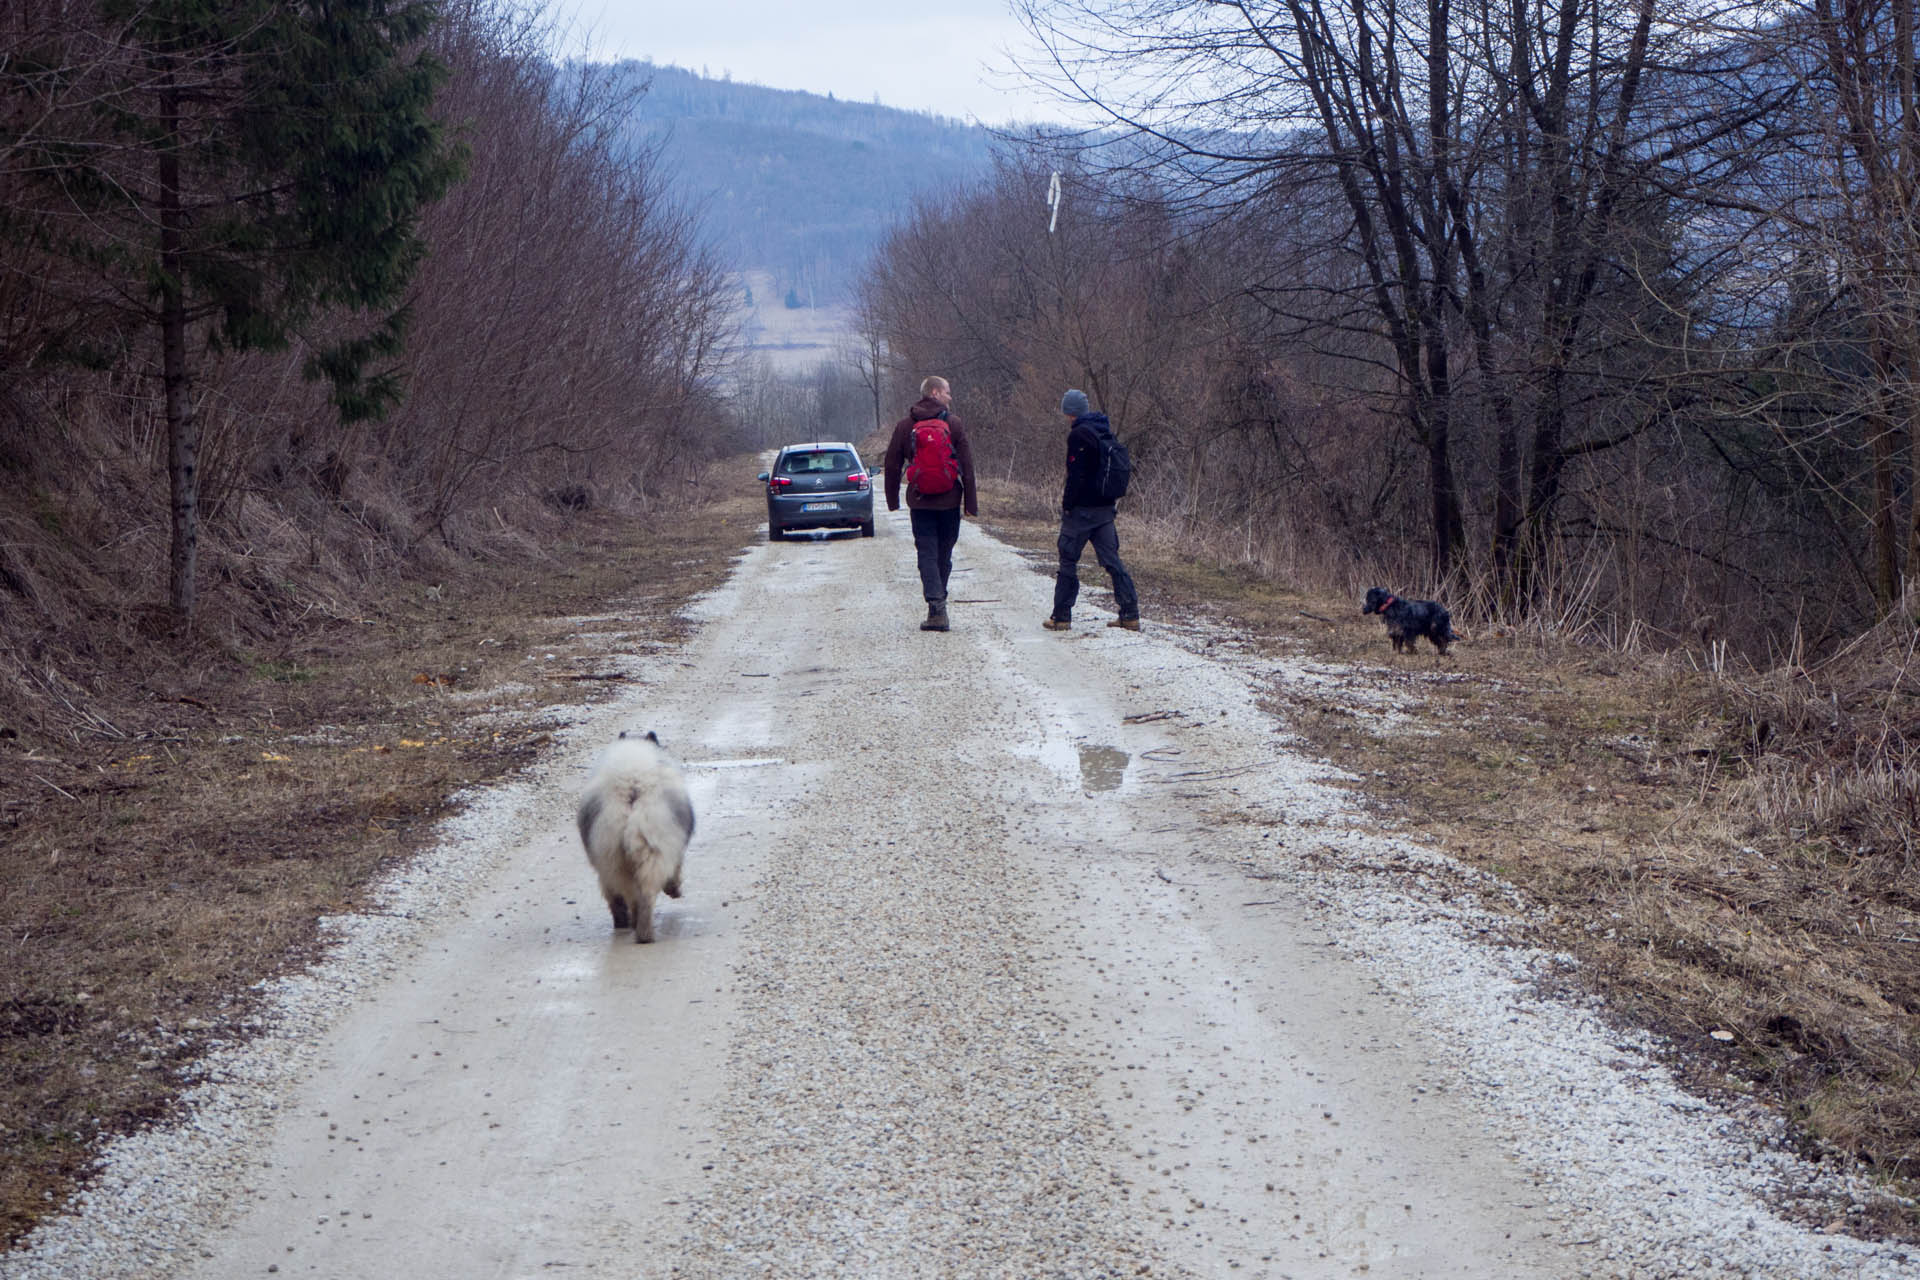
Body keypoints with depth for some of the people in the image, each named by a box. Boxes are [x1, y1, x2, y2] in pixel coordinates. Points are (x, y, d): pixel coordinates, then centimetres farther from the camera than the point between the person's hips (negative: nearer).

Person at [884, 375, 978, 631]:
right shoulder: (953, 424, -3)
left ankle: (936, 607, -15)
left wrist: (893, 500, 14)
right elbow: (967, 466, -4)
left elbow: (892, 465, 4)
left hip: (919, 502, 0)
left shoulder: (904, 426, 1)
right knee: (944, 555, 13)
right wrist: (971, 502, 2)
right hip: (949, 501, 0)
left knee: (927, 554, -1)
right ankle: (938, 605, 22)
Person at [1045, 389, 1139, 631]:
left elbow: (1077, 475, -20)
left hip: (1082, 509, -7)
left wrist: (1068, 504, -10)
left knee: (1068, 561, 3)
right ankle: (1130, 614, 3)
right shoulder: (1105, 431, 12)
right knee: (1112, 560, 8)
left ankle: (1061, 616, 6)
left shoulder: (1079, 435, -14)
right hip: (1105, 507, 7)